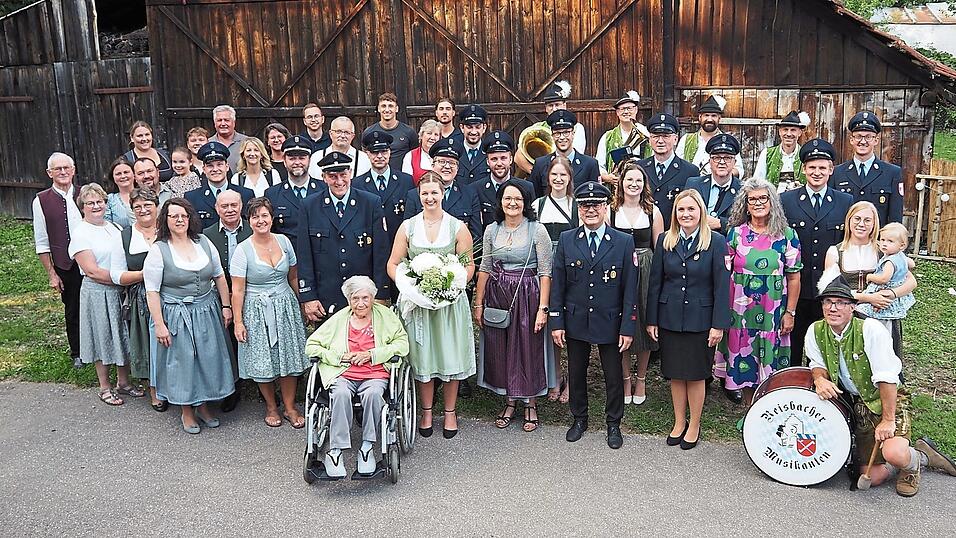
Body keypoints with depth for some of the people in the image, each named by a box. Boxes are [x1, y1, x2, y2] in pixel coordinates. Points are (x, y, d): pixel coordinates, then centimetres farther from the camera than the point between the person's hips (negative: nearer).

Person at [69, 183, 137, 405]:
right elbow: (92, 272, -16)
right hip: (98, 293, -5)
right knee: (103, 337, 7)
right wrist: (122, 278, -18)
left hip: (122, 292, 6)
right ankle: (105, 387, 22)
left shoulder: (115, 228, 9)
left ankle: (123, 382, 28)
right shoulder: (80, 233, -9)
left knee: (124, 336, 13)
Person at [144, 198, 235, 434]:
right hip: (177, 315, -4)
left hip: (207, 310, 4)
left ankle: (203, 406, 28)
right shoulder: (158, 250, -9)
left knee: (209, 358, 9)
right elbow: (152, 291, -10)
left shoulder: (203, 242, 3)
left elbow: (219, 276, 10)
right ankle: (187, 412, 23)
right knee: (182, 360, 5)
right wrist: (159, 324, -14)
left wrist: (226, 306, 7)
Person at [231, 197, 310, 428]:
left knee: (290, 357, 6)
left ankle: (290, 407, 20)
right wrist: (238, 321, -11)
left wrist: (301, 304, 13)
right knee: (263, 362, 5)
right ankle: (271, 407, 25)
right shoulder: (242, 250, -10)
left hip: (286, 307, 3)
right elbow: (238, 289, -9)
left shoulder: (284, 241, 1)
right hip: (257, 311, -3)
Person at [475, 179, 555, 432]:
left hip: (528, 297, -4)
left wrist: (543, 308, -14)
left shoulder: (537, 230, -7)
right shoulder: (492, 230, 5)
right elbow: (485, 268, 8)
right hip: (497, 296, 4)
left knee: (529, 348, 4)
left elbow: (545, 272, -8)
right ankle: (510, 401, 25)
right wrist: (478, 304, 5)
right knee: (500, 349, 9)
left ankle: (531, 404, 21)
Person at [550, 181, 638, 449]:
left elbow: (630, 289, -5)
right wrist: (556, 322, -4)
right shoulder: (566, 240, -1)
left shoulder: (624, 242, -5)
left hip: (610, 322, -1)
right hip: (575, 321, 2)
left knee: (614, 376, 9)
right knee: (576, 373, 14)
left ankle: (613, 424, 29)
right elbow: (557, 284, 0)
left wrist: (628, 327, -8)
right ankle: (579, 419, 34)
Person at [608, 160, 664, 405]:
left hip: (646, 274, 1)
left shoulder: (653, 212, 2)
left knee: (645, 327, 9)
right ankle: (626, 379, 24)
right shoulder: (610, 211, 0)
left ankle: (641, 379, 26)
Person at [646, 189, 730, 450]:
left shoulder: (716, 242, -6)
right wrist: (651, 320, 2)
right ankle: (679, 423, 28)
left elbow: (722, 286, -7)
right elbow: (655, 282, 4)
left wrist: (719, 325, -11)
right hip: (670, 318, 3)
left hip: (700, 319, -3)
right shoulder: (665, 241, 2)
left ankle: (694, 426, 24)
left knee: (696, 374, 8)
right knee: (675, 374, 11)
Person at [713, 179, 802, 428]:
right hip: (740, 311, 1)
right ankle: (750, 411, 25)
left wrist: (790, 312, -1)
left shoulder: (787, 235, 1)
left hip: (773, 313, -1)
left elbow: (793, 277, 2)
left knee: (770, 363, 5)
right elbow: (725, 273, 3)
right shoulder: (736, 234, 1)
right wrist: (723, 309, -1)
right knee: (743, 361, 8)